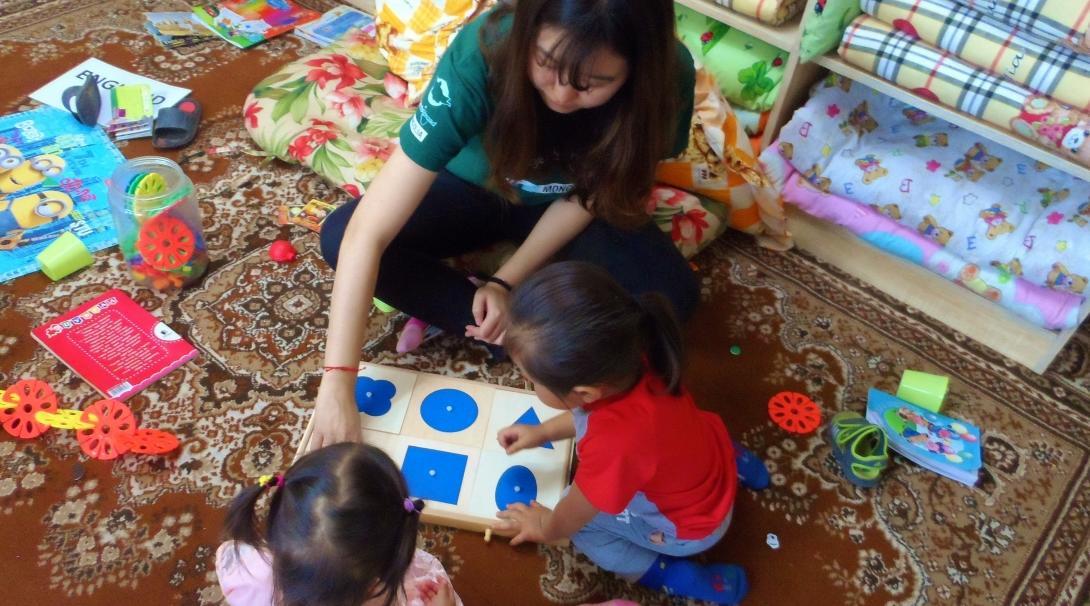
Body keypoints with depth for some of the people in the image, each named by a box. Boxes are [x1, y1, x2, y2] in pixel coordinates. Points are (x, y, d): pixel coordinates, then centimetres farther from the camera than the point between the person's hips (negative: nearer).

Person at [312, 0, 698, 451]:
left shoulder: (668, 76, -30)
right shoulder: (482, 54, -36)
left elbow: (590, 193, -14)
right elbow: (368, 233, -38)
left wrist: (506, 281, -26)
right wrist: (338, 383, -42)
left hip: (565, 208, 1)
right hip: (475, 185, 0)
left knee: (671, 293, -25)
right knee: (338, 236, -25)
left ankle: (445, 307, -14)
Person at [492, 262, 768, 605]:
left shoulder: (613, 445, -45)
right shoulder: (626, 359, -25)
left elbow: (573, 516, -21)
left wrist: (545, 528, 0)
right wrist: (542, 432, 3)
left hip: (691, 527, -6)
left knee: (583, 526, -1)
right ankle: (731, 462, 27)